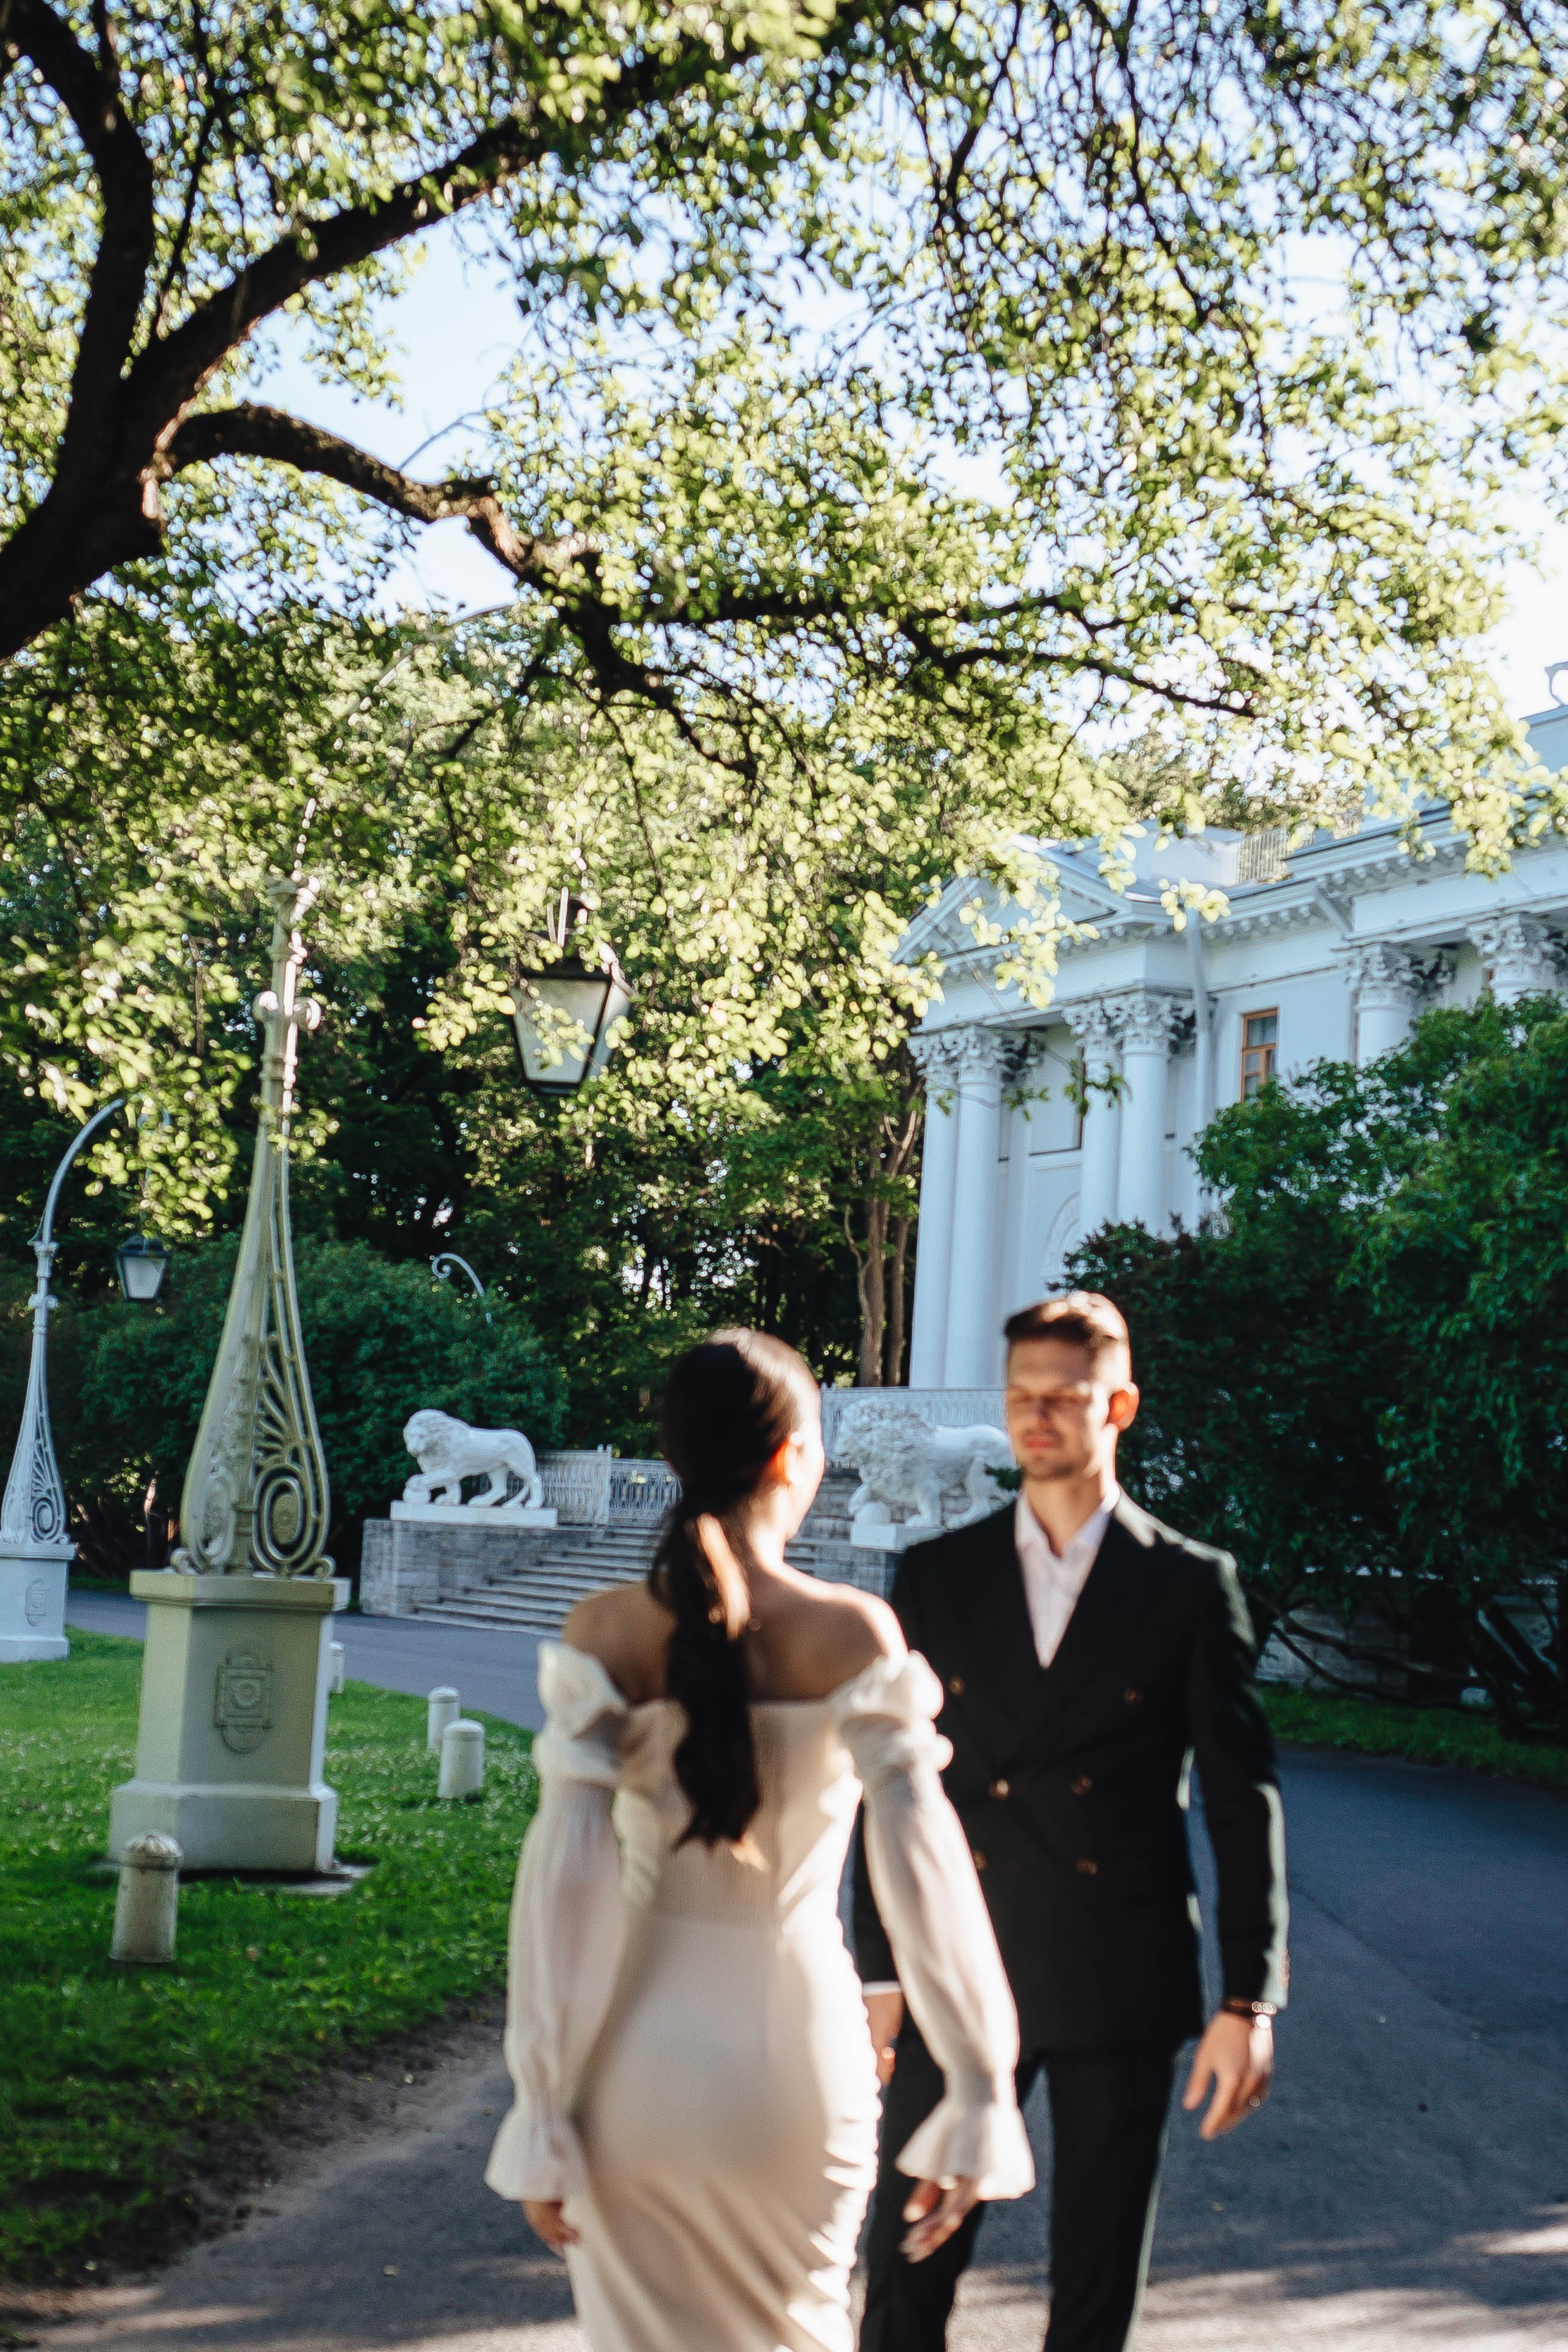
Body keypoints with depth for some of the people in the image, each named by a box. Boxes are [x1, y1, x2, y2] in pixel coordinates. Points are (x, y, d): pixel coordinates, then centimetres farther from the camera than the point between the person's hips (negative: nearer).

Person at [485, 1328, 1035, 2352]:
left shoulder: (605, 1634, -7)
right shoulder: (852, 1632, -10)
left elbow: (562, 1875, -11)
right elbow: (920, 1866, -14)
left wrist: (541, 2110, -6)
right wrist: (978, 2096, -12)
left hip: (638, 2046, 1)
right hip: (791, 2043, 0)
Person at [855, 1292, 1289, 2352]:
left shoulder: (1192, 1585, 0)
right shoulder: (937, 1576, 5)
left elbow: (1245, 1795, -1)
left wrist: (1250, 1999, -6)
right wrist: (878, 1974, 3)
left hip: (1122, 1985, -1)